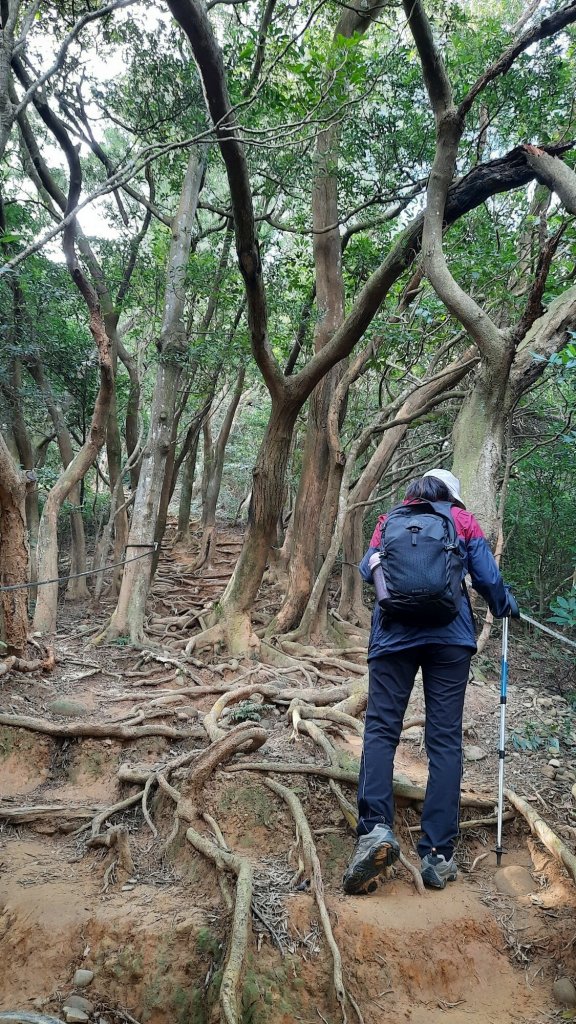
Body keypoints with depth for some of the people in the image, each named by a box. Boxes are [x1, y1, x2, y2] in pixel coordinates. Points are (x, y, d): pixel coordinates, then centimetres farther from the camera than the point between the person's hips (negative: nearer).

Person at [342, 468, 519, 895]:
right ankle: (438, 855, 0)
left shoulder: (390, 521, 17)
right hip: (451, 636, 0)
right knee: (446, 740, 2)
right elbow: (489, 579, 9)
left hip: (394, 634, 1)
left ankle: (375, 828, -18)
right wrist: (508, 607, 29)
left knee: (380, 730, 2)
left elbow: (367, 569, 14)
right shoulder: (463, 520, 14)